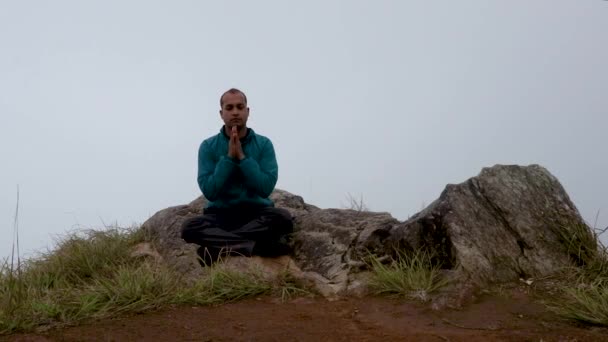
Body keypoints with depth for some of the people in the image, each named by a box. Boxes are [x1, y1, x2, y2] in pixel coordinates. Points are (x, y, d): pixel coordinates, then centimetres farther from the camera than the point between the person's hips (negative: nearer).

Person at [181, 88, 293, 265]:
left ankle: (219, 246, -26)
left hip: (257, 212, 0)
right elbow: (210, 192, -11)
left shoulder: (264, 144, -1)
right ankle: (257, 244, -31)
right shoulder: (208, 146, -1)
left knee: (283, 217, -32)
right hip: (220, 213, 0)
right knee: (189, 227, -30)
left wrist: (242, 156, -16)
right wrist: (229, 157, -15)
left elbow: (266, 188, -12)